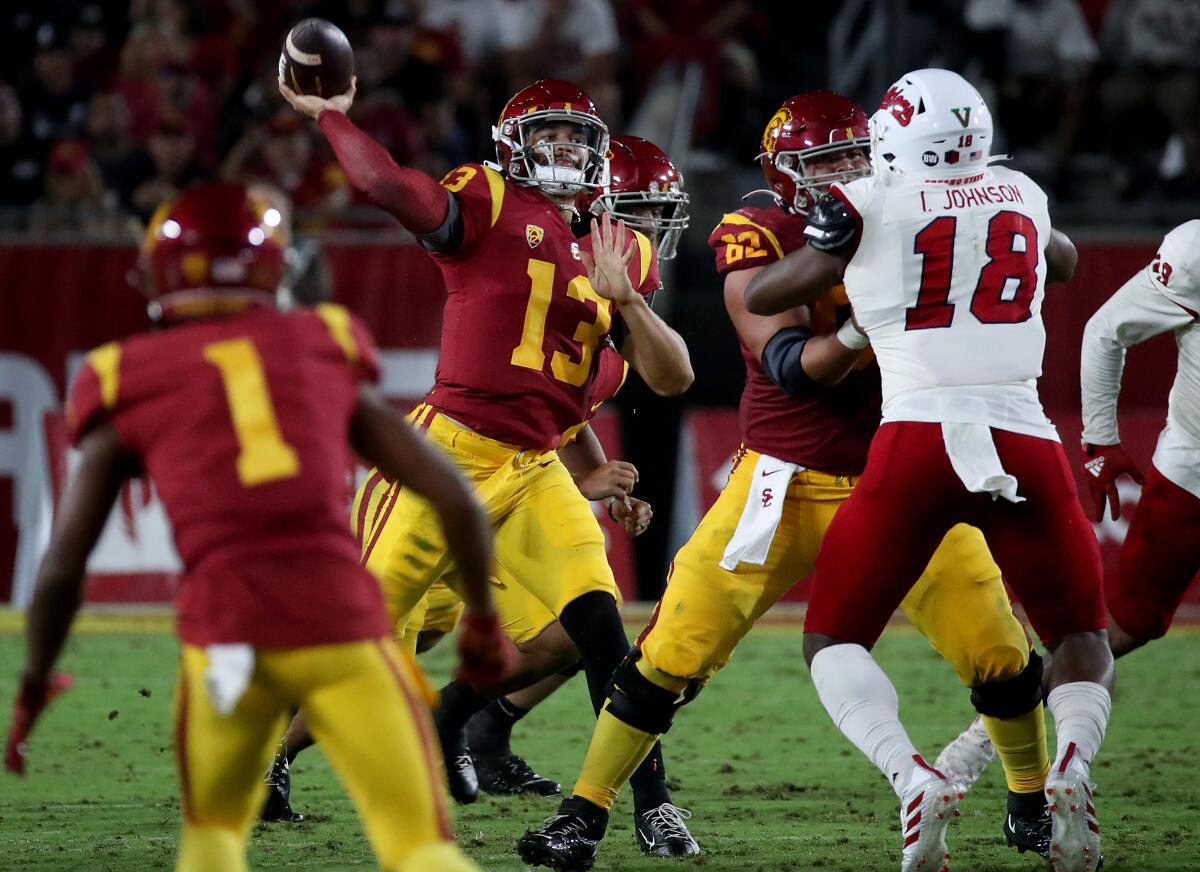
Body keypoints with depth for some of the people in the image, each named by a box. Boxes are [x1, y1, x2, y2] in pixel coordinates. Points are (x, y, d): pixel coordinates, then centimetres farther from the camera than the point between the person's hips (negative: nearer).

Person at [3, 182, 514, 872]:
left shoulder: (129, 384, 14)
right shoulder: (327, 353, 17)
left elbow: (63, 567, 11)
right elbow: (455, 497, 14)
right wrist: (483, 619, 29)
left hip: (224, 628, 0)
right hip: (340, 609, 0)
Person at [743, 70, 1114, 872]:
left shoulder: (869, 208, 3)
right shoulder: (1023, 198, 14)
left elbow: (762, 297, 15)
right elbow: (1065, 263, 38)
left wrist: (831, 250, 32)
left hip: (919, 442, -2)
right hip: (1024, 439, 2)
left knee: (834, 641, 13)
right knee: (1082, 638, 20)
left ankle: (915, 780, -14)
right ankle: (1071, 765, -12)